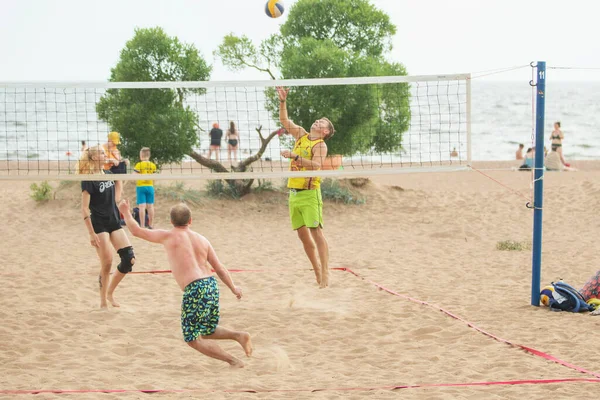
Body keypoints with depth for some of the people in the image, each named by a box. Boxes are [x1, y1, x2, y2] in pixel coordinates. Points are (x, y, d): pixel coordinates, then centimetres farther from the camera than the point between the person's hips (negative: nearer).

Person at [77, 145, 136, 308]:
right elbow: (84, 209, -16)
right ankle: (103, 302, 8)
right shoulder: (89, 180, -13)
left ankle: (110, 292, 15)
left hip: (114, 222, 7)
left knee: (129, 258, -2)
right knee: (107, 263, -7)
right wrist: (91, 233, -20)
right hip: (99, 225, -7)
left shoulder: (108, 174, 7)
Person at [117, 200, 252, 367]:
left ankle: (234, 361, -2)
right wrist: (233, 288, 23)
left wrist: (126, 212, 26)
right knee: (207, 331, 26)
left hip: (194, 290, -7)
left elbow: (136, 231, 10)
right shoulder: (202, 240, 13)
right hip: (211, 285, 7)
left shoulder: (168, 236, 1)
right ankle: (238, 335, 5)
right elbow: (220, 269, 12)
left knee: (193, 339, 5)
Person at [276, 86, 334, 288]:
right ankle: (317, 271, 13)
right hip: (294, 193, 7)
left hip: (310, 193, -7)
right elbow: (284, 120, 19)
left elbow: (316, 164, -24)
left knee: (316, 232, -11)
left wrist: (294, 156, -30)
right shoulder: (301, 135, 14)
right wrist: (282, 101, 7)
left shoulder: (321, 145, -6)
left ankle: (325, 273, -12)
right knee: (302, 234, 7)